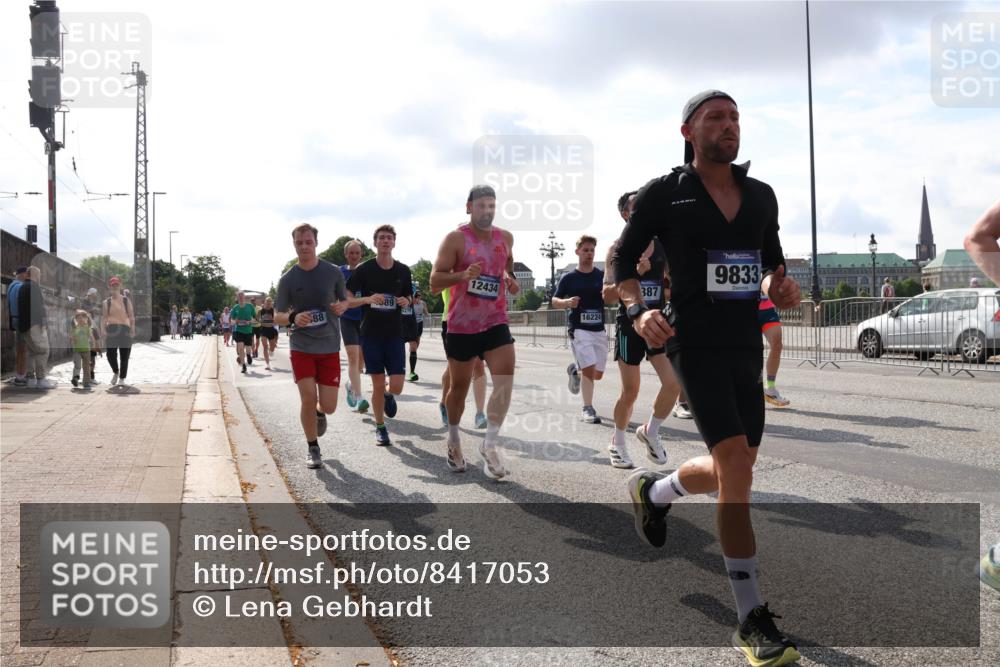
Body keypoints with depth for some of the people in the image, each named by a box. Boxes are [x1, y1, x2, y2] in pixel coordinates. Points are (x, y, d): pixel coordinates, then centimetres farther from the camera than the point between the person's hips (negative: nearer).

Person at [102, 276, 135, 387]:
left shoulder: (126, 300, 9)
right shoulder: (107, 302, 11)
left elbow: (131, 316, 6)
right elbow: (104, 318, 7)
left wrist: (133, 328, -8)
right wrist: (102, 330, -7)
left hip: (125, 329, 0)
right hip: (111, 330, 0)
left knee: (124, 356, 2)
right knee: (110, 354, -12)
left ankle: (122, 378, 16)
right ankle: (115, 372, 17)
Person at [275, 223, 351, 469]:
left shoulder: (333, 272, -2)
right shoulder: (288, 279, -3)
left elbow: (345, 301, 12)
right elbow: (278, 316, 1)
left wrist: (341, 306, -13)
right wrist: (293, 318, -22)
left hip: (329, 347, 1)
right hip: (301, 347, -1)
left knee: (328, 406, -2)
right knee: (308, 398, -10)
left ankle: (320, 413, 37)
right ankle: (313, 450, 11)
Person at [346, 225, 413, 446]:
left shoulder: (403, 270, 4)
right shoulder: (364, 269, -4)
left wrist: (405, 301, -7)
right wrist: (368, 299, -20)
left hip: (395, 333, 2)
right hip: (371, 334, -2)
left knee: (397, 386, -6)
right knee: (378, 385, 0)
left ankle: (388, 395, 30)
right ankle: (380, 428, 18)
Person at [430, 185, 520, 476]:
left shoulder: (505, 238, 6)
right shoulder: (455, 239, -9)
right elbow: (435, 281, -13)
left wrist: (512, 280, 4)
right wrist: (464, 274, -30)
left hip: (496, 322, 3)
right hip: (462, 325, -3)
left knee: (505, 380, -17)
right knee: (459, 388, 10)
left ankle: (490, 444, -11)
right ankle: (454, 440, 33)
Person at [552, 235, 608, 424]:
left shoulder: (603, 276, 5)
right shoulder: (568, 278, 1)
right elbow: (554, 301, 7)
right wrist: (567, 302, -15)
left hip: (599, 329, 4)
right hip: (578, 329, -3)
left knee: (597, 374, 9)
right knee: (589, 369, -16)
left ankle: (575, 370, 40)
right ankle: (588, 409, -4)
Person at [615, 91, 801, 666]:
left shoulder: (761, 196, 10)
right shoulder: (664, 194, -4)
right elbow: (623, 260, 2)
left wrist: (779, 286, -2)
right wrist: (638, 311, -16)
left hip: (748, 345, 6)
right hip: (695, 342, -6)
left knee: (733, 471, 14)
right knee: (736, 466, -17)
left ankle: (652, 493, 46)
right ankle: (752, 619, -8)